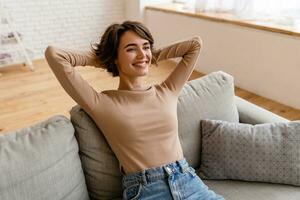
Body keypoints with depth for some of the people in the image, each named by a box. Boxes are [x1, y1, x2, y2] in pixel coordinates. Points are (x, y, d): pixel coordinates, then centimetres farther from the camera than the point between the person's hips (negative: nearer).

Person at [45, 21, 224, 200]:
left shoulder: (167, 91, 14)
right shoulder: (101, 103, 3)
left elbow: (196, 43, 21)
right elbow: (53, 54, -2)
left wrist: (154, 56, 19)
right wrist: (97, 58, 12)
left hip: (188, 181, 4)